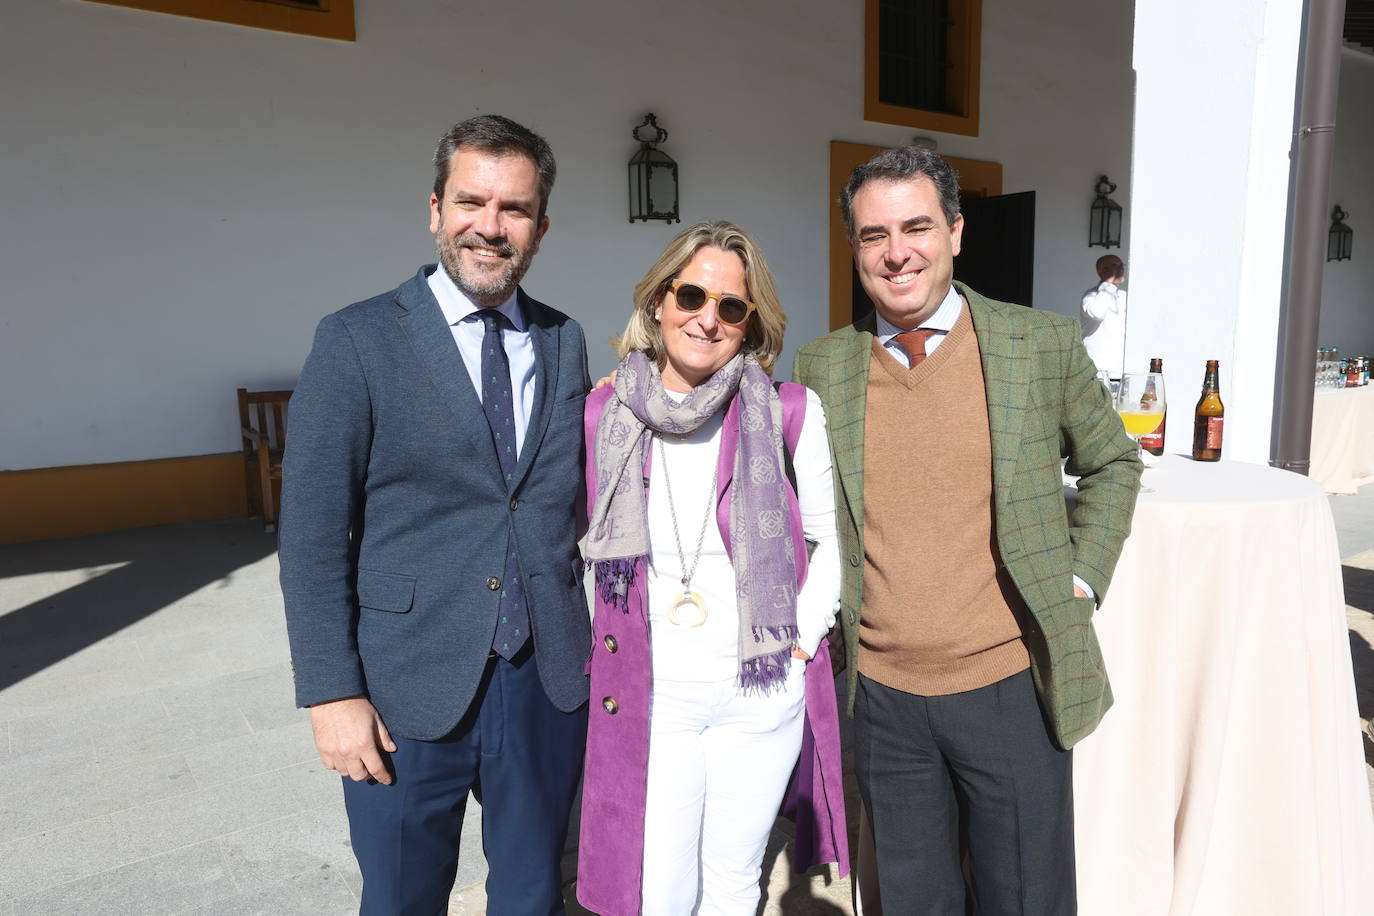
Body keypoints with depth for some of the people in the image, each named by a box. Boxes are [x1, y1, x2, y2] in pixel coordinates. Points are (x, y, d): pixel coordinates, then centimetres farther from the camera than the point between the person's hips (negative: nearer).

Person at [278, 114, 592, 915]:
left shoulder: (565, 342, 4)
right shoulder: (358, 342, -7)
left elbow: (573, 498, 8)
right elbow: (313, 534, -8)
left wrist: (598, 639, 2)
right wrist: (332, 693, -10)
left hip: (551, 683, 3)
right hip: (412, 694, -3)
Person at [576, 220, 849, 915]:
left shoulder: (788, 414, -8)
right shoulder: (603, 415, -3)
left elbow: (833, 538, 2)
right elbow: (569, 536, 8)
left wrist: (803, 636, -5)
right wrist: (594, 640, 3)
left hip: (762, 694, 0)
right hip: (648, 696, 1)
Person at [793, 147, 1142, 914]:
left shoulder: (1045, 346, -5)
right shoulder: (821, 368, -2)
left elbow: (1112, 463, 10)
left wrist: (1079, 580, 2)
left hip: (1012, 687, -1)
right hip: (883, 696, 2)